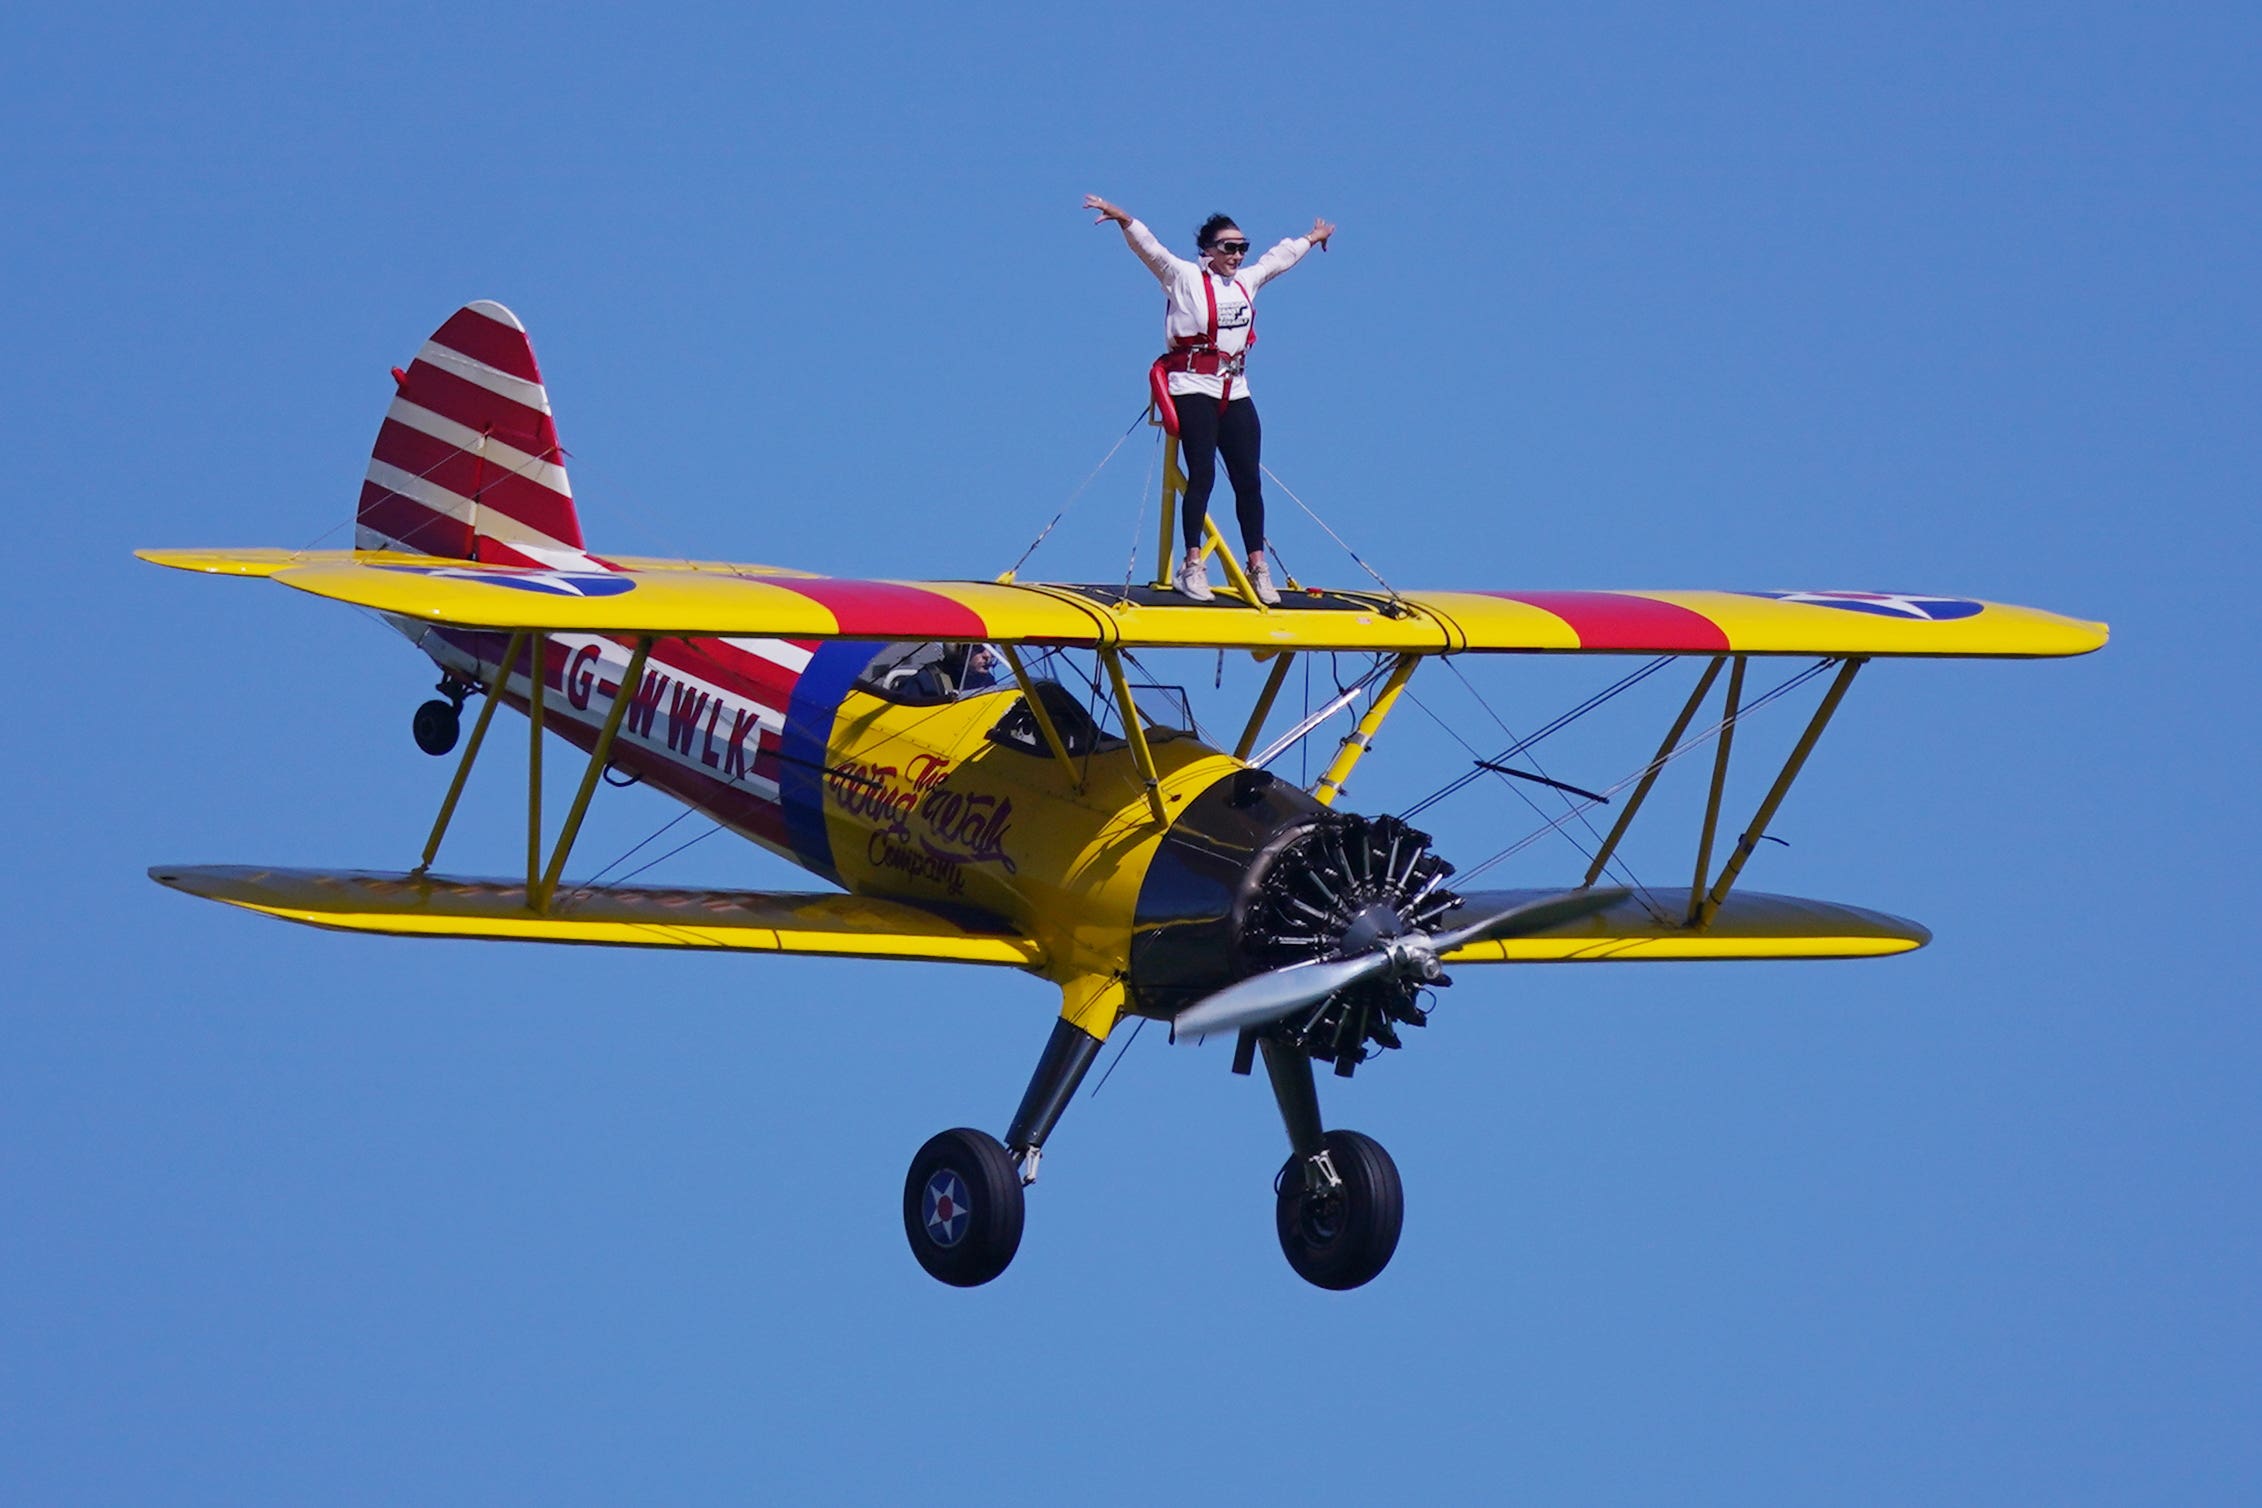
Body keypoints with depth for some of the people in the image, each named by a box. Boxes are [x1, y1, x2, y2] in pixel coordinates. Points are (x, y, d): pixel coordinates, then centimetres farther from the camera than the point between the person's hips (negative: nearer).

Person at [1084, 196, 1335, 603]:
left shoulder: (1246, 282, 17)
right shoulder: (1185, 278, 0)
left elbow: (1279, 258, 35)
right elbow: (1149, 248, -12)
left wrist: (1310, 239, 52)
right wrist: (1124, 221, -29)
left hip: (1235, 392, 6)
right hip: (1194, 389, -6)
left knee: (1248, 480, 1)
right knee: (1202, 474, -12)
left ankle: (1258, 567, 6)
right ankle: (1192, 566, -10)